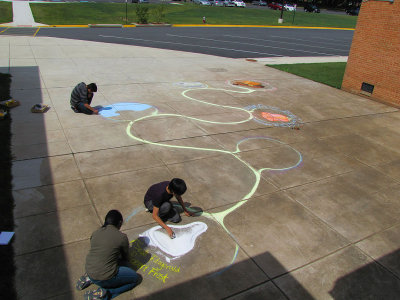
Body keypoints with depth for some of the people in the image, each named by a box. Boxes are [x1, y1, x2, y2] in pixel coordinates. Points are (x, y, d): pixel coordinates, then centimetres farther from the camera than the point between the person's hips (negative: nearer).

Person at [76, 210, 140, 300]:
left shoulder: (95, 233, 4)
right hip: (105, 277, -7)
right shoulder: (122, 237, -10)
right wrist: (124, 261, 31)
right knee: (135, 277, 11)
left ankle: (89, 278, 13)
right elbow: (126, 259, 7)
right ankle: (103, 293, -4)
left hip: (89, 271, 7)